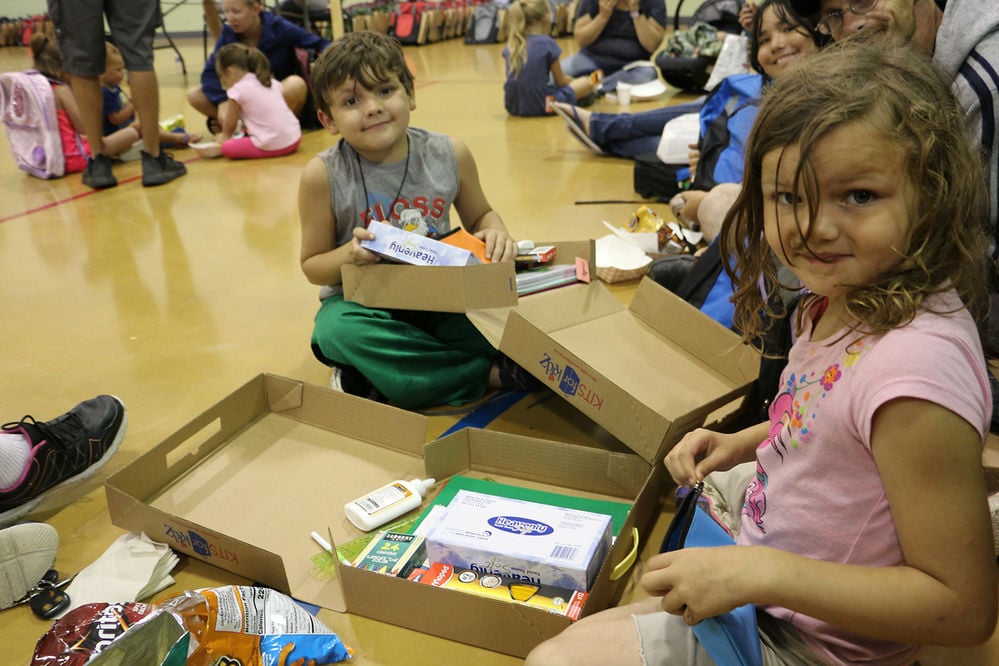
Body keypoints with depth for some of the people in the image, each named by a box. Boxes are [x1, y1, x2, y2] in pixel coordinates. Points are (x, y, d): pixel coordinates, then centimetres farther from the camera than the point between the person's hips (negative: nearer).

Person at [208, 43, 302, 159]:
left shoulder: (238, 90, -4)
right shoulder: (272, 82, 14)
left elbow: (229, 124, 9)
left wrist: (225, 137, 28)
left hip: (272, 147, -6)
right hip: (295, 139, 6)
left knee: (227, 148, 0)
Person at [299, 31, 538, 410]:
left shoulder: (449, 155, -6)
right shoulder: (324, 176, -12)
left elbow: (480, 215, 12)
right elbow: (312, 266, -2)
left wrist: (496, 235, -12)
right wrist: (349, 255, -25)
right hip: (362, 301, 0)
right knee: (338, 331, -36)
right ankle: (490, 372, -26)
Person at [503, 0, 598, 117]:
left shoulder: (511, 45, 6)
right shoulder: (547, 43, -9)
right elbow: (560, 82, 0)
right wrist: (571, 81, 24)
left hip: (513, 106, 5)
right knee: (586, 82, 18)